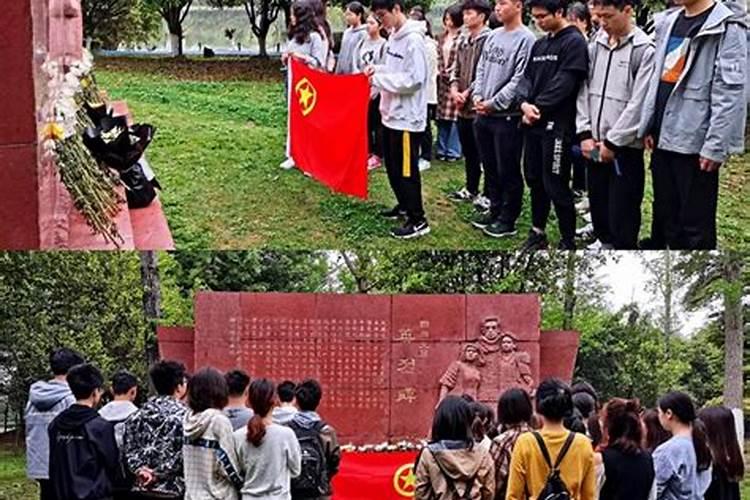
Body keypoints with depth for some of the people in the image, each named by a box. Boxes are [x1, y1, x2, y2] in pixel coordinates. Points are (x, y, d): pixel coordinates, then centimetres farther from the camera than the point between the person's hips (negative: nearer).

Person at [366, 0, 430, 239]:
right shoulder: (394, 36, 10)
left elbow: (414, 79, -24)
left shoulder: (413, 40, -20)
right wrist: (378, 69, 3)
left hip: (407, 118, -9)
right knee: (392, 166, 19)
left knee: (406, 170, -3)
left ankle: (418, 220, 4)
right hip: (391, 113, 9)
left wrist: (379, 79, -19)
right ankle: (404, 204, 34)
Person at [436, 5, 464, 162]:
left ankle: (453, 151, 5)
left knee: (454, 116, -4)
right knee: (441, 116, 10)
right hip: (442, 80, 7)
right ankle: (442, 150, 18)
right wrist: (439, 71, 7)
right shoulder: (442, 37, 13)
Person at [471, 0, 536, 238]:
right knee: (490, 168, 16)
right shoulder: (493, 36, 11)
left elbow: (519, 80, -17)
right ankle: (495, 211, 29)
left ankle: (507, 220, 11)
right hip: (483, 114, 8)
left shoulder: (526, 39, -13)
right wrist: (477, 95, 0)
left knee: (508, 171, 2)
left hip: (507, 116, -8)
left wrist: (493, 103, -16)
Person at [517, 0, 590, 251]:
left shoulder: (574, 42, -9)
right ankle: (538, 233, 27)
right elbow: (528, 77, 12)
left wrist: (537, 107, -13)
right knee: (534, 180, 14)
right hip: (534, 123, 8)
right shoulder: (539, 45, 15)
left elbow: (564, 83, -17)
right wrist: (525, 103, -8)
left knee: (555, 185, -5)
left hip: (557, 125, -8)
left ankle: (568, 241, 6)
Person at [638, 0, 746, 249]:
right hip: (663, 139, 8)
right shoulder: (668, 23, 12)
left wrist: (716, 147, -19)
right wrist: (648, 126, 13)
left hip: (696, 143, -7)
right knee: (666, 217, 16)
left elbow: (731, 93, -17)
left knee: (696, 225, 0)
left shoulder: (727, 28, -12)